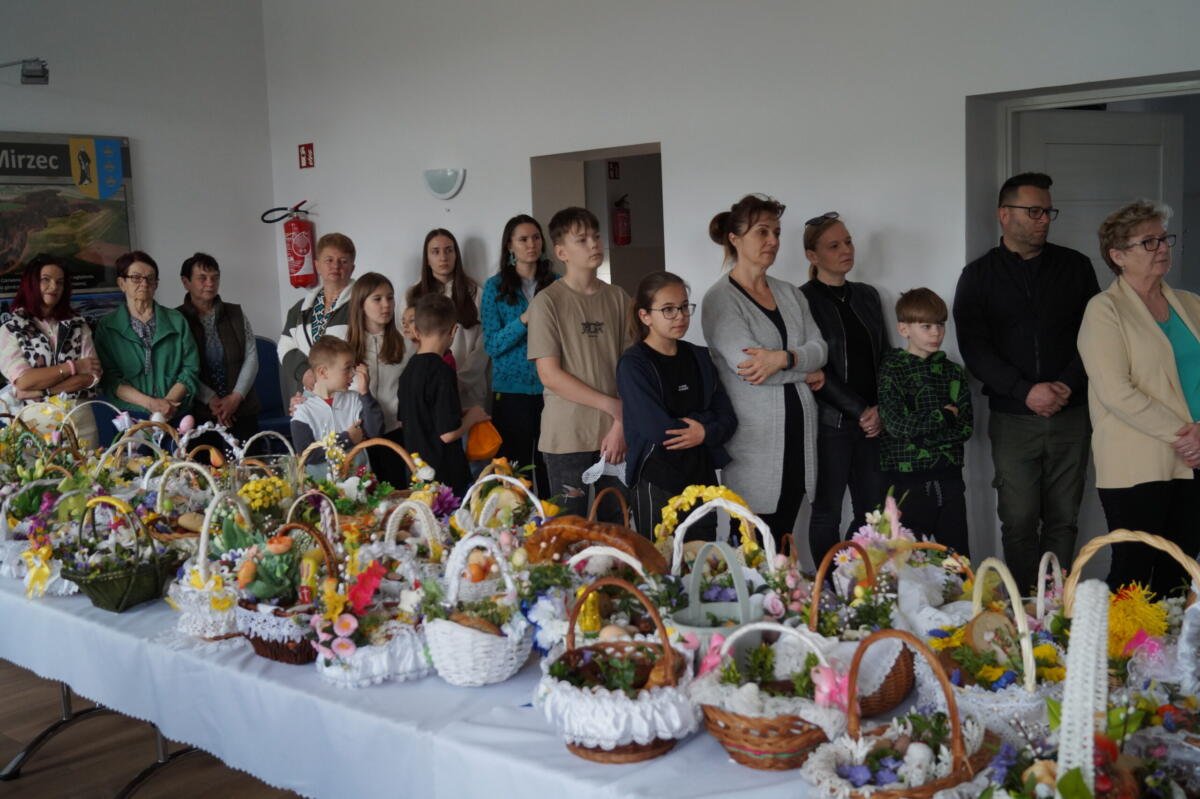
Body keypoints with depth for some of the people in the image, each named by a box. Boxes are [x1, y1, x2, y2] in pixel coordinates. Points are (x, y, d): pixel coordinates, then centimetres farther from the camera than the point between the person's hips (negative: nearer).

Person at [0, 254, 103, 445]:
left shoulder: (78, 325, 7)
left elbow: (92, 376, -4)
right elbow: (23, 381, -11)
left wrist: (42, 391, -12)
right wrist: (73, 366, -9)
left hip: (79, 417, 2)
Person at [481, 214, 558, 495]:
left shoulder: (556, 283, 9)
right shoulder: (496, 287, 2)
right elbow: (491, 345, -5)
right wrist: (523, 320, -17)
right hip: (511, 391, -1)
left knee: (550, 470, 1)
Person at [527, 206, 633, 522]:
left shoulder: (618, 298, 7)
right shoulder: (547, 302, -5)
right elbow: (550, 375, -9)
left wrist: (621, 425, -6)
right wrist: (614, 406, -9)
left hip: (616, 436, 3)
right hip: (568, 437, -3)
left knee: (617, 526, 8)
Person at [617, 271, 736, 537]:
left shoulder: (698, 357, 9)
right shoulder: (633, 364, -8)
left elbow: (728, 418, 5)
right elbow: (658, 429, -17)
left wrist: (705, 432, -15)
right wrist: (707, 418, -6)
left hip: (703, 477, 5)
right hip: (657, 483, -5)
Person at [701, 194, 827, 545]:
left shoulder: (790, 294, 14)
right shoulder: (720, 299, -6)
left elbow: (819, 348, 3)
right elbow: (744, 363, -16)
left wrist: (782, 358, -17)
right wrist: (805, 372, -5)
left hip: (797, 433, 6)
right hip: (755, 437, -6)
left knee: (782, 540, 11)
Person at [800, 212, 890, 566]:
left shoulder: (867, 295, 14)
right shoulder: (803, 301, -5)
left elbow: (885, 356, 15)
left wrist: (880, 410, 0)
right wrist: (860, 411, -11)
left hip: (872, 422, 6)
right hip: (830, 424, -5)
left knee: (873, 510, 6)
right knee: (827, 512, 3)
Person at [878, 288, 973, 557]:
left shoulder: (952, 371, 10)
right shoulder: (892, 370, -2)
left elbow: (967, 426, 1)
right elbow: (896, 424, -14)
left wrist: (921, 434, -10)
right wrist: (945, 416, -7)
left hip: (949, 476, 4)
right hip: (908, 477, -4)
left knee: (958, 553, 5)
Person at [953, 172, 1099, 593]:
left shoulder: (1075, 266, 10)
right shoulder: (979, 276, 5)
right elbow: (974, 348, -4)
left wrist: (1067, 385, -10)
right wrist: (1026, 391, -14)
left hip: (1071, 414, 2)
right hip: (1013, 418, -1)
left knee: (1063, 520, 5)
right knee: (1019, 522, -1)